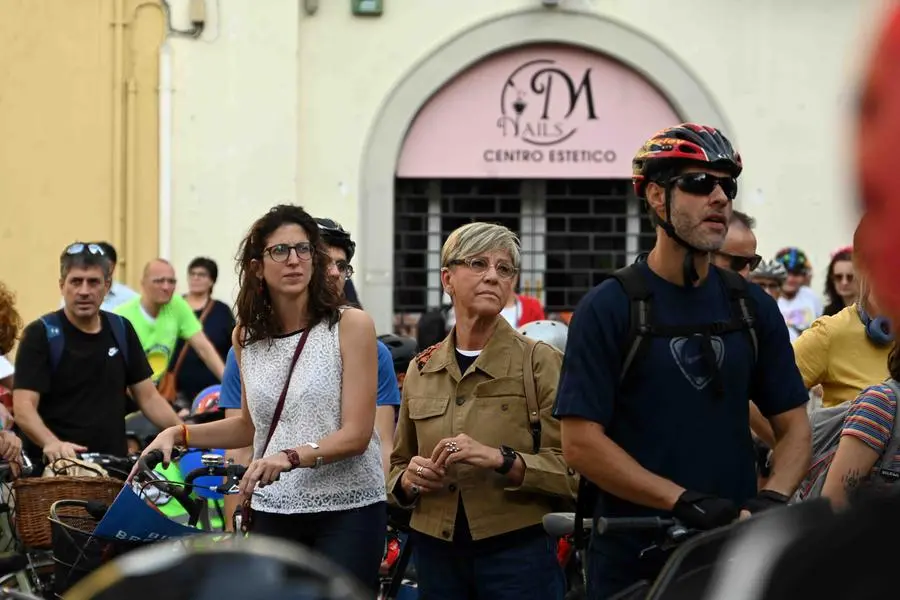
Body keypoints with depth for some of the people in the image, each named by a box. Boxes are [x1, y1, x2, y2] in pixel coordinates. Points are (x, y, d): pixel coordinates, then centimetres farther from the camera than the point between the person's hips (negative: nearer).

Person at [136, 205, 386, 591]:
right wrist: (179, 435, 9)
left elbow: (356, 434, -11)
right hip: (273, 511, 4)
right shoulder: (246, 336, 8)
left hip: (346, 511, -4)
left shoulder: (352, 326, -6)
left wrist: (291, 456, -26)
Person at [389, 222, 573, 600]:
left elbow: (572, 470, -11)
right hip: (437, 554, 4)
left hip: (519, 553, -4)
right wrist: (408, 480, -3)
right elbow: (397, 467, 18)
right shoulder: (421, 370, 9)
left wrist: (501, 460, -24)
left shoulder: (542, 363, -4)